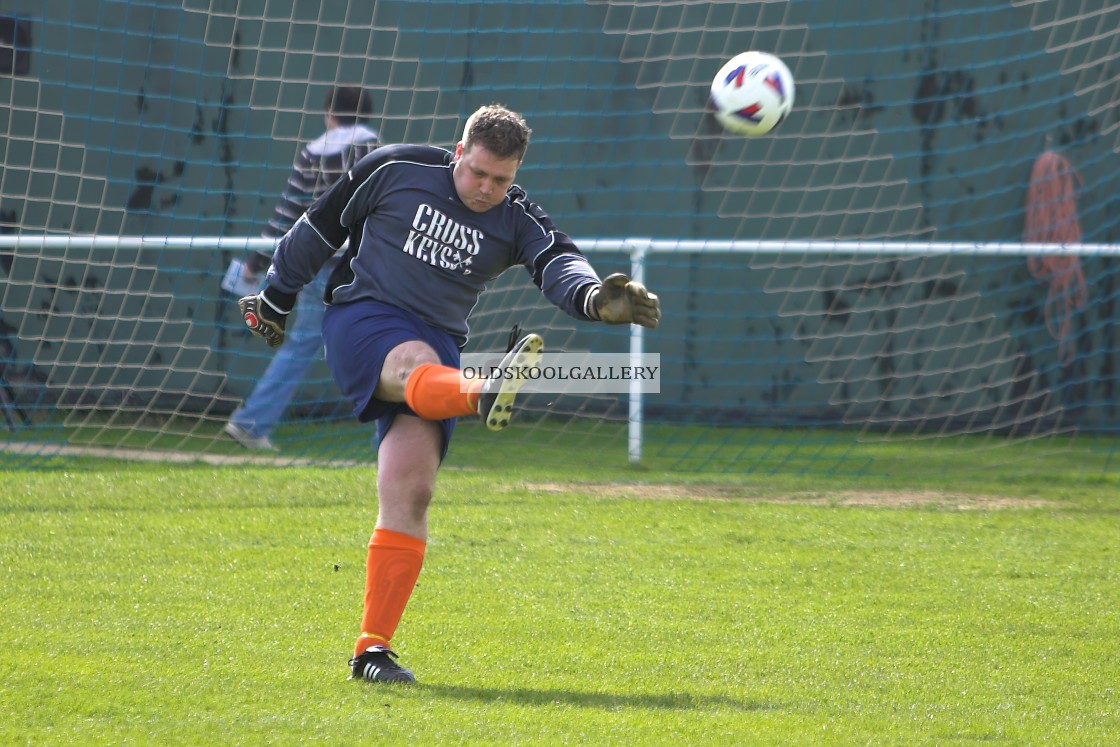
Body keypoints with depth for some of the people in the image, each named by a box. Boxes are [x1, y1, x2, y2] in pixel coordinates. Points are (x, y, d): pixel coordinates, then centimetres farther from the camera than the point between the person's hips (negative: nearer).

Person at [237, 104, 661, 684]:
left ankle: (373, 649, -7)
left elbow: (557, 264, -17)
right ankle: (486, 396, -76)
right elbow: (320, 228, 10)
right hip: (362, 316, -3)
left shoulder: (516, 221, 3)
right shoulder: (394, 171, -1)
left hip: (437, 343, 3)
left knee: (408, 494, -11)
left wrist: (593, 298, -40)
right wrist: (276, 300, 19)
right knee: (417, 366, -39)